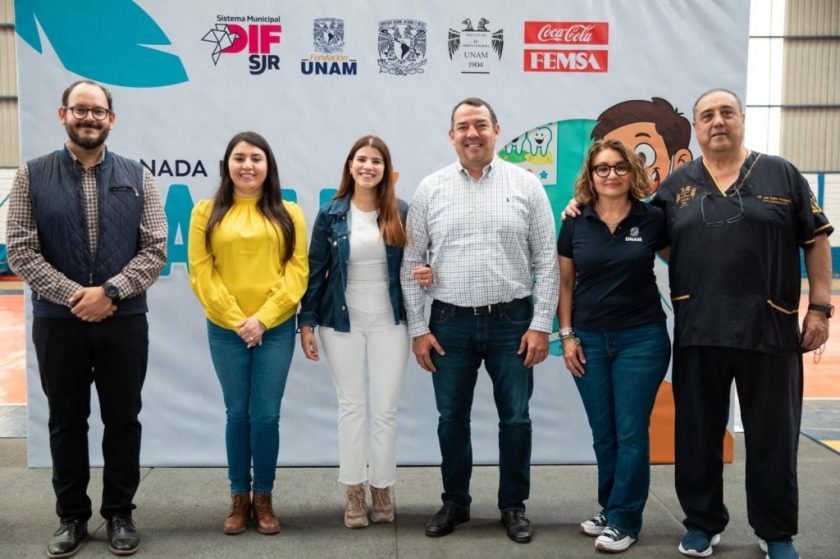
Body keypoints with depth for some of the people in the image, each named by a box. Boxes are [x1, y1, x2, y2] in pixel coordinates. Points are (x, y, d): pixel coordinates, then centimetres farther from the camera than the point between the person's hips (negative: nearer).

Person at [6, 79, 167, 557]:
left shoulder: (137, 177, 3)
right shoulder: (32, 176, 2)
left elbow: (156, 250, -2)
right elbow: (21, 252, -3)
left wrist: (109, 292, -14)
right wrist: (73, 296, -14)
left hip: (124, 321, 0)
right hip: (57, 321, 0)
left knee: (123, 420, 8)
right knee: (66, 422, 10)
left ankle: (120, 514, 23)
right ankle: (72, 517, 25)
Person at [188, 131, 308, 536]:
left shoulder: (289, 214, 3)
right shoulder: (207, 212, 3)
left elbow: (298, 272, -2)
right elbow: (201, 273, -2)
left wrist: (262, 318, -11)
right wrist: (235, 319, -11)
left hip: (276, 328, 0)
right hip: (225, 329, 0)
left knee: (266, 415, 2)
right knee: (237, 413, 9)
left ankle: (263, 498, 19)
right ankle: (239, 498, 23)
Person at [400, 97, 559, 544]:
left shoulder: (526, 185, 0)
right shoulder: (430, 189, 3)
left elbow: (546, 260, -1)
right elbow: (412, 263, 3)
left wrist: (541, 325, -6)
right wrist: (418, 329, -1)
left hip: (512, 321, -1)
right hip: (449, 323, 1)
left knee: (515, 419, 6)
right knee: (452, 418, 11)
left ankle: (513, 505, 24)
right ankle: (454, 502, 28)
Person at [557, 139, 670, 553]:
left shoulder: (652, 220, -4)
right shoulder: (576, 224, 1)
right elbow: (565, 283, 6)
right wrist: (567, 335, 1)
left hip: (642, 339, -2)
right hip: (589, 340, 2)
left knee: (631, 433, 2)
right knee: (603, 434, 12)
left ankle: (624, 521, 15)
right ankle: (610, 509, 28)